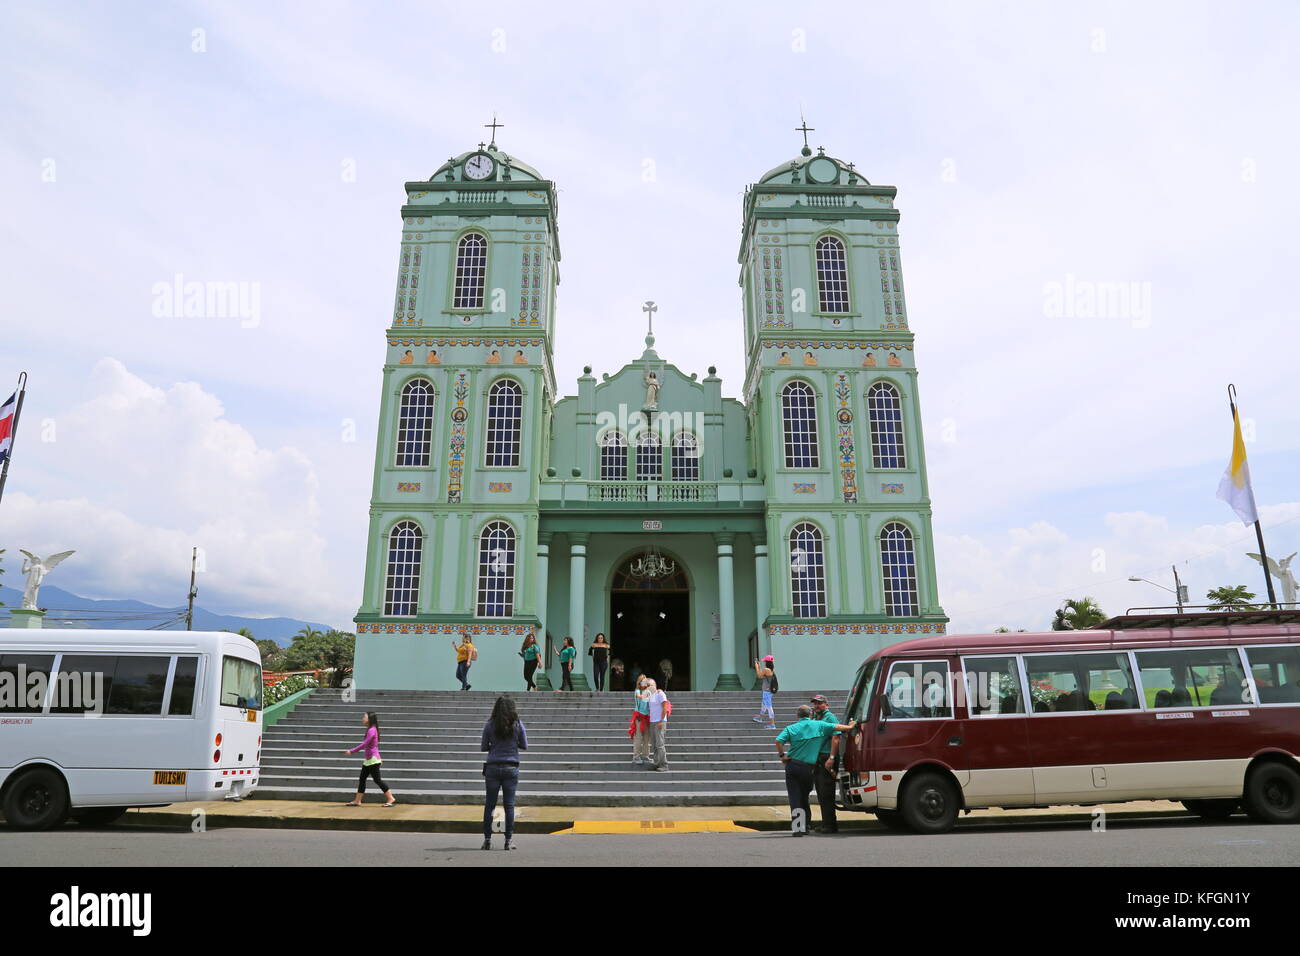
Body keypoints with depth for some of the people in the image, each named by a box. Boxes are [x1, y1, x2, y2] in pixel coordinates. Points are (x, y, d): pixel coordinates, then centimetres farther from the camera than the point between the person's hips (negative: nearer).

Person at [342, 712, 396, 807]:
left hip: (373, 760, -10)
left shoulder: (372, 730, -17)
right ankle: (357, 801, 16)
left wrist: (352, 751, -19)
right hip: (368, 761, 10)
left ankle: (391, 798, -2)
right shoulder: (370, 730, 14)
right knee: (362, 779, 10)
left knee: (377, 780, -6)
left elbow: (364, 744, -23)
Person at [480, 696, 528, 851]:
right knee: (509, 805, 5)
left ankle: (487, 839, 11)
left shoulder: (490, 725, -4)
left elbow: (483, 747, 2)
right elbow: (524, 746, 3)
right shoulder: (518, 724, -3)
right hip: (511, 768, 0)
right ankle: (508, 840, 5)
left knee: (489, 804, 9)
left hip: (493, 768, 0)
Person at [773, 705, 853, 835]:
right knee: (804, 797, 15)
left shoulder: (791, 728, 3)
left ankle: (797, 828, -9)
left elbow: (778, 741, -10)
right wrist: (850, 727, 28)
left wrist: (782, 755, 1)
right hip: (807, 767, 0)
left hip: (792, 765, 0)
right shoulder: (819, 725, 4)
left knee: (795, 797, -1)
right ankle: (804, 826, 19)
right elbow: (836, 727, 13)